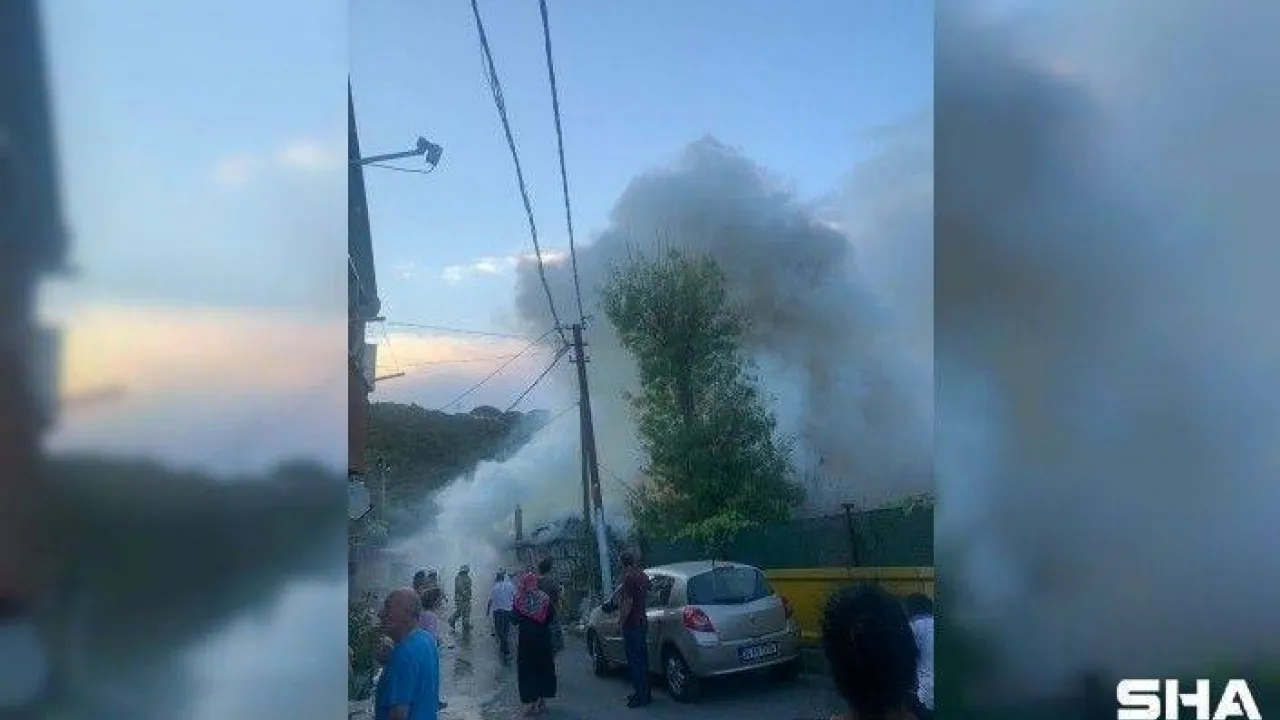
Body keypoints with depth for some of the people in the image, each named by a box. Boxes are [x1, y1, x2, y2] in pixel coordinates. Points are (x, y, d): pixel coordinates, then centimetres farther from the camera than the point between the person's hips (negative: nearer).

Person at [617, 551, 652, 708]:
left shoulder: (629, 578, -17)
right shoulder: (643, 576, 11)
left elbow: (628, 602, -22)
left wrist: (621, 620, -14)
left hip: (631, 624, -9)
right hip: (642, 622, 9)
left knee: (634, 661, -4)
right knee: (642, 659, 15)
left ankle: (640, 696, -1)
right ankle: (645, 694, 22)